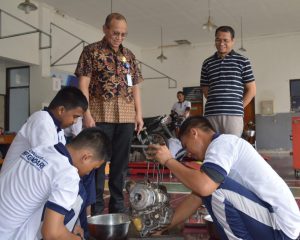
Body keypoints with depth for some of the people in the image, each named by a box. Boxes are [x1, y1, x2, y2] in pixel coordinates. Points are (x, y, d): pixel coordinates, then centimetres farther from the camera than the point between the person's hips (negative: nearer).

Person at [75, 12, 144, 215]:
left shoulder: (129, 55, 17)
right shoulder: (91, 51, 3)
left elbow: (135, 87, 17)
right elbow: (83, 84, -4)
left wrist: (139, 113, 8)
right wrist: (87, 113, -13)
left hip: (126, 116, 4)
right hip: (100, 115, -4)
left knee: (121, 162, 8)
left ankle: (118, 205, 18)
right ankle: (96, 207, 8)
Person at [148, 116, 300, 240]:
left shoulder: (223, 142, -14)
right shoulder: (222, 147, 15)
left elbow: (203, 186, -31)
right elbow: (197, 197, 14)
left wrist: (168, 160, -16)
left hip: (279, 228, -10)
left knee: (213, 187, -21)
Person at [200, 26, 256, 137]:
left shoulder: (242, 61, 7)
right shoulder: (207, 63, 15)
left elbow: (251, 90, 8)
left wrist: (239, 107, 3)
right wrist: (215, 103, 7)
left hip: (233, 115, -2)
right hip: (211, 114, 3)